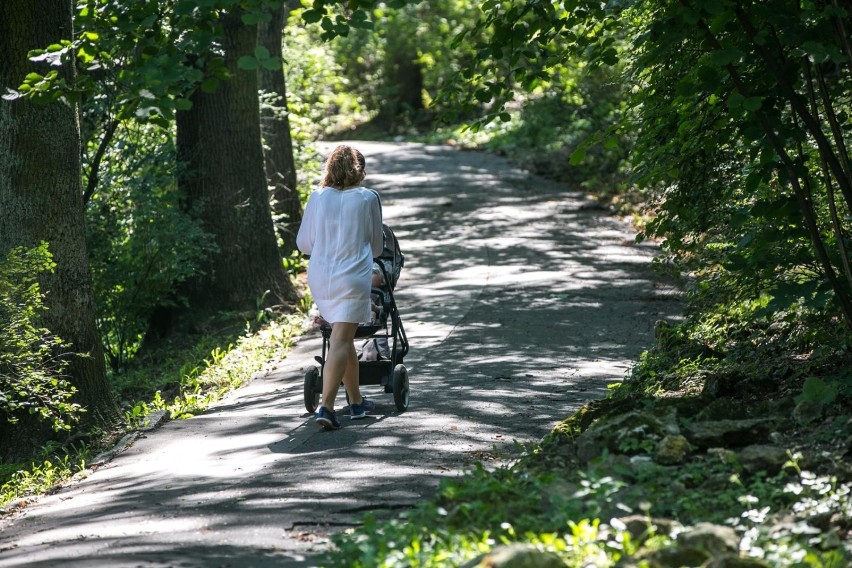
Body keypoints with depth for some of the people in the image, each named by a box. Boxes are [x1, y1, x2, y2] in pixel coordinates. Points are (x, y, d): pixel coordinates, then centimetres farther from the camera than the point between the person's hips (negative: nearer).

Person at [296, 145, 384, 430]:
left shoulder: (317, 198, 3)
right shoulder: (368, 198, -3)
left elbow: (303, 243, 8)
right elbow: (377, 246, 8)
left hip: (320, 277, 4)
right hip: (353, 276, -4)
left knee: (344, 338, 19)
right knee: (341, 342, -6)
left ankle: (357, 401, 28)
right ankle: (326, 406, -19)